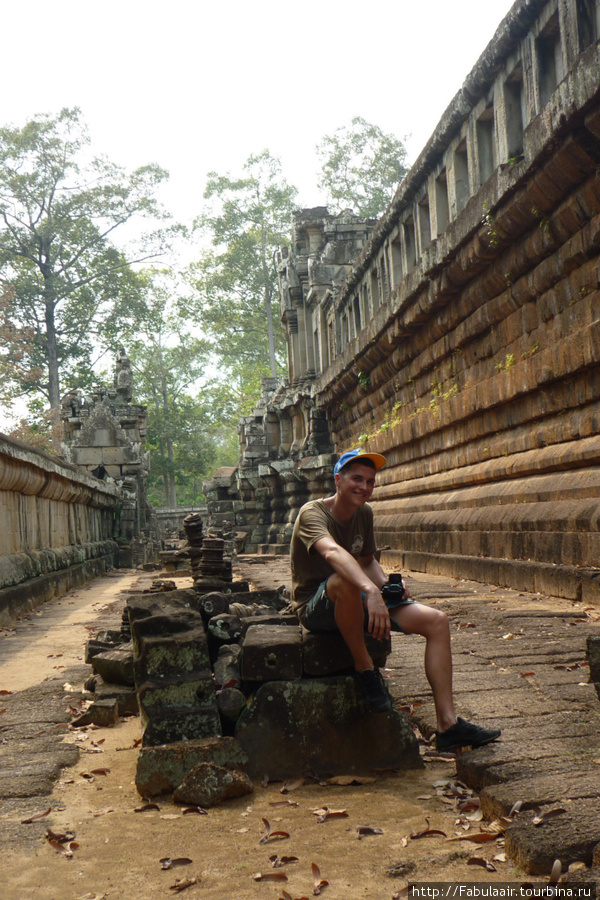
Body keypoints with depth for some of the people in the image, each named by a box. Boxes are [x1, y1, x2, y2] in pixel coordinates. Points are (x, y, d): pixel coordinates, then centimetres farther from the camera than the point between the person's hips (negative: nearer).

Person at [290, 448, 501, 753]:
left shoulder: (364, 513, 6)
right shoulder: (312, 513, -18)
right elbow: (332, 552, -39)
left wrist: (387, 585, -3)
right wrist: (371, 591, -56)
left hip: (356, 602, 7)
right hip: (316, 608, -7)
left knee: (436, 620, -9)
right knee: (344, 579, -42)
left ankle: (448, 725, -10)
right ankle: (364, 667, -20)